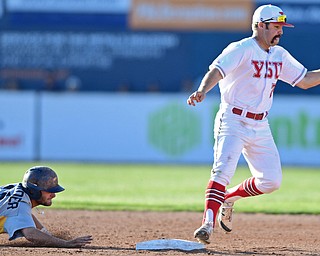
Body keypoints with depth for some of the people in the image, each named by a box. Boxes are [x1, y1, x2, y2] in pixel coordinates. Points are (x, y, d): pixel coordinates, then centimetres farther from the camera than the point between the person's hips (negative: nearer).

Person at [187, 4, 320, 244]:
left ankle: (228, 198, 24)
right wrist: (202, 90, -49)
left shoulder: (280, 56, 10)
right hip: (233, 122, -7)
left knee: (271, 180, 3)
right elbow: (217, 70, -29)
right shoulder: (241, 50, -13)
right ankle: (208, 222, -27)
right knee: (223, 170, -22)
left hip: (260, 127, 7)